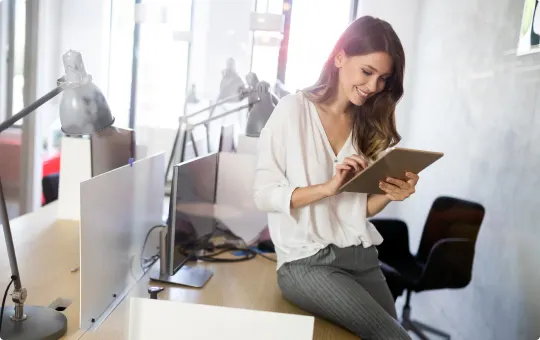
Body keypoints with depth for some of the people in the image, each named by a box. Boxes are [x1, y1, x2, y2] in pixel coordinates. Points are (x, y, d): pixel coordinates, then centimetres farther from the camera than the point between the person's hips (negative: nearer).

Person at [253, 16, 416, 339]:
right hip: (307, 261, -5)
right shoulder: (294, 110, -6)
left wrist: (388, 194, -11)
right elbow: (263, 195, -10)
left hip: (361, 255, 6)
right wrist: (328, 187, -21)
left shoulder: (370, 124, 10)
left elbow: (362, 208, 9)